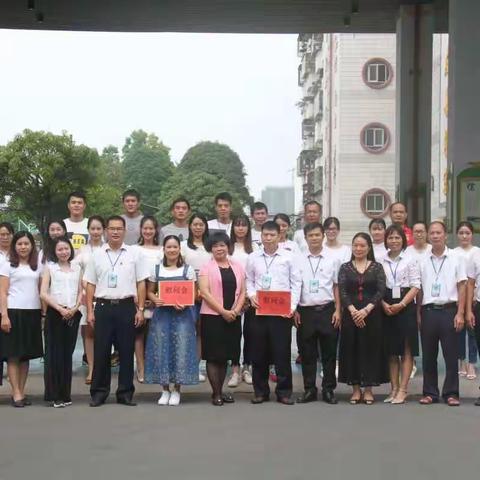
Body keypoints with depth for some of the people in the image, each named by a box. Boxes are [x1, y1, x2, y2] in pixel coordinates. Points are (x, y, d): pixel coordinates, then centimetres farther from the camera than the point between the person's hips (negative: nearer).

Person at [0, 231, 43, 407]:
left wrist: (43, 313, 6)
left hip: (33, 313, 4)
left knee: (27, 354, 7)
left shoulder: (37, 266, 13)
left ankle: (22, 392, 13)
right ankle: (16, 394, 1)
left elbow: (40, 291, 14)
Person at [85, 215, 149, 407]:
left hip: (126, 307, -1)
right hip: (103, 307, 1)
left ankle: (125, 393, 13)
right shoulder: (97, 255, 7)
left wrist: (140, 309, -2)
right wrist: (90, 311, 2)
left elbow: (141, 283, 4)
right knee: (101, 352, 2)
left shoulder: (135, 254, 4)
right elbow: (90, 285, 9)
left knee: (126, 352, 4)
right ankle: (99, 392, 11)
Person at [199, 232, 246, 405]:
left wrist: (236, 310, -8)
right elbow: (205, 293, -10)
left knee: (225, 355, 9)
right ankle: (216, 394, 5)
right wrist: (223, 311, -15)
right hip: (212, 316, -4)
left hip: (233, 317, 4)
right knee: (213, 356, -2)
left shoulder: (237, 266, 10)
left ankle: (220, 391, 18)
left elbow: (242, 292, 8)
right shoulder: (206, 268, -2)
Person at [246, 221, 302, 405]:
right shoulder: (253, 258, 8)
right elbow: (249, 281, 13)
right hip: (259, 310, 2)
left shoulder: (288, 257, 2)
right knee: (259, 352, 6)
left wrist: (293, 305, -7)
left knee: (282, 352, -1)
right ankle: (261, 391, 17)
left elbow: (296, 282, 2)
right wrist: (251, 295, -6)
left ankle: (284, 391, 9)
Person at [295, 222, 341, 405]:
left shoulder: (332, 260, 5)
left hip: (327, 310, 0)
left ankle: (328, 390, 13)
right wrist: (294, 310, 1)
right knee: (307, 353, 5)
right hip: (305, 311, 0)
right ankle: (309, 390, 14)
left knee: (329, 352, 3)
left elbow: (336, 286, 6)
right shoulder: (298, 260, 5)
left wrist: (338, 310, 0)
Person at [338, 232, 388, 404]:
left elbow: (381, 291, -5)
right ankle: (356, 388, 12)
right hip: (350, 314, 1)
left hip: (372, 314, -1)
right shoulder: (345, 268, 7)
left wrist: (366, 310, -15)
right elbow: (342, 291, -2)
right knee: (351, 349, 3)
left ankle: (368, 388, 10)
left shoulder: (377, 267, 4)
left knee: (371, 349, 1)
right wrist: (353, 310, -15)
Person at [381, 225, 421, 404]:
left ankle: (403, 390, 1)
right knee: (391, 351, 6)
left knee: (407, 351, -1)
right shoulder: (381, 262, 8)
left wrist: (401, 305, -13)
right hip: (386, 308, 3)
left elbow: (415, 286, -4)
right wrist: (384, 305, -9)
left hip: (406, 307, -3)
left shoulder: (410, 261, 0)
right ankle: (394, 389, 12)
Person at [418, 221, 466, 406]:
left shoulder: (455, 258, 3)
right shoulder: (423, 261, 8)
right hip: (428, 310, 2)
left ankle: (451, 393, 9)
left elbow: (461, 287, 1)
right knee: (428, 355, 6)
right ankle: (430, 393, 15)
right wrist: (418, 314, 4)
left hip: (449, 310, -2)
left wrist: (460, 313, -6)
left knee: (451, 354, 1)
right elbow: (419, 289, 10)